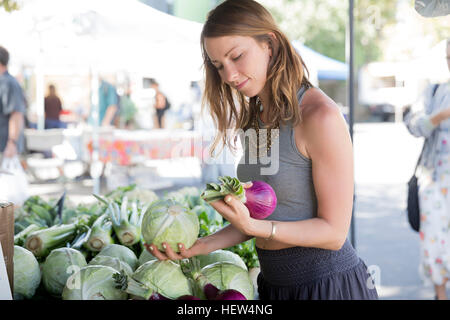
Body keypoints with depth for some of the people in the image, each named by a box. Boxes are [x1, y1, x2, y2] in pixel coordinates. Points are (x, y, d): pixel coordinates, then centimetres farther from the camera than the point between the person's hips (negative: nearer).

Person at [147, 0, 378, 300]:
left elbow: (333, 232, -17)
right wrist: (205, 245, -4)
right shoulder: (255, 118, 6)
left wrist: (254, 227, -28)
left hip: (330, 284, -7)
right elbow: (262, 216, 8)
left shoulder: (320, 117, -19)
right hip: (274, 283, 8)